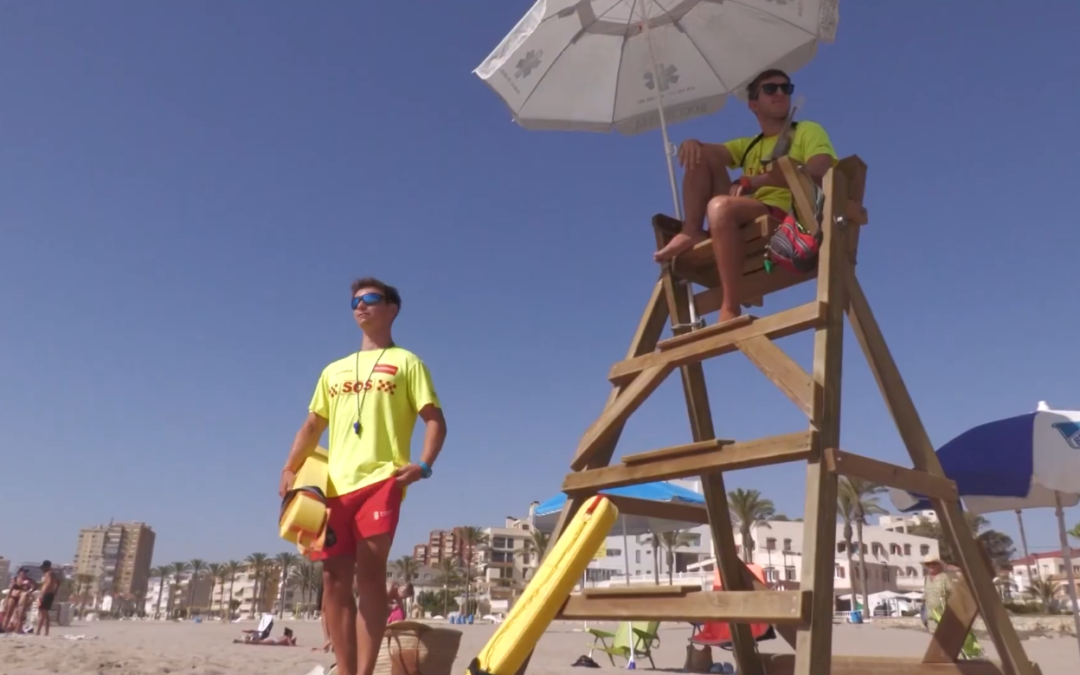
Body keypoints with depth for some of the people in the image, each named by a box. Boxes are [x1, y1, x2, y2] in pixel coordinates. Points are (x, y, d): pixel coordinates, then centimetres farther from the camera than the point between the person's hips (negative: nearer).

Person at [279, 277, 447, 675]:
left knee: (369, 573, -12)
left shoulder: (406, 362, 8)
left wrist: (424, 464, -16)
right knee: (334, 578, 2)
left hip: (381, 480, -5)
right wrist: (290, 469, 6)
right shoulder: (334, 370, 23)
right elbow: (313, 425, 22)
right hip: (335, 483, 6)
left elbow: (435, 420, 0)